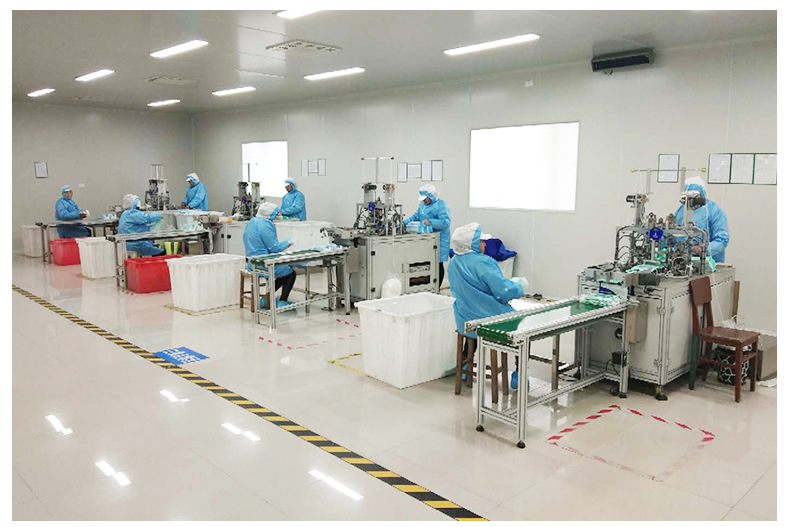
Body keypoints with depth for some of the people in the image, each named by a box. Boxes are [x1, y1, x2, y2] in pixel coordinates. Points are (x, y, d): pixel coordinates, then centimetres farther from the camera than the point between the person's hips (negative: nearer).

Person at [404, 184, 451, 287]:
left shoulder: (441, 205, -13)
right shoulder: (422, 204, 13)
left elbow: (445, 222, -23)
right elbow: (416, 216, 18)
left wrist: (430, 222, -33)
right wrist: (404, 222, 2)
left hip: (438, 240, -7)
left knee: (438, 264, -1)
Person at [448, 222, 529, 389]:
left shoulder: (454, 263, 2)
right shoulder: (483, 263, -22)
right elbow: (505, 292, -24)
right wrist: (519, 285, -1)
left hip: (464, 324, 7)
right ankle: (518, 376, 19)